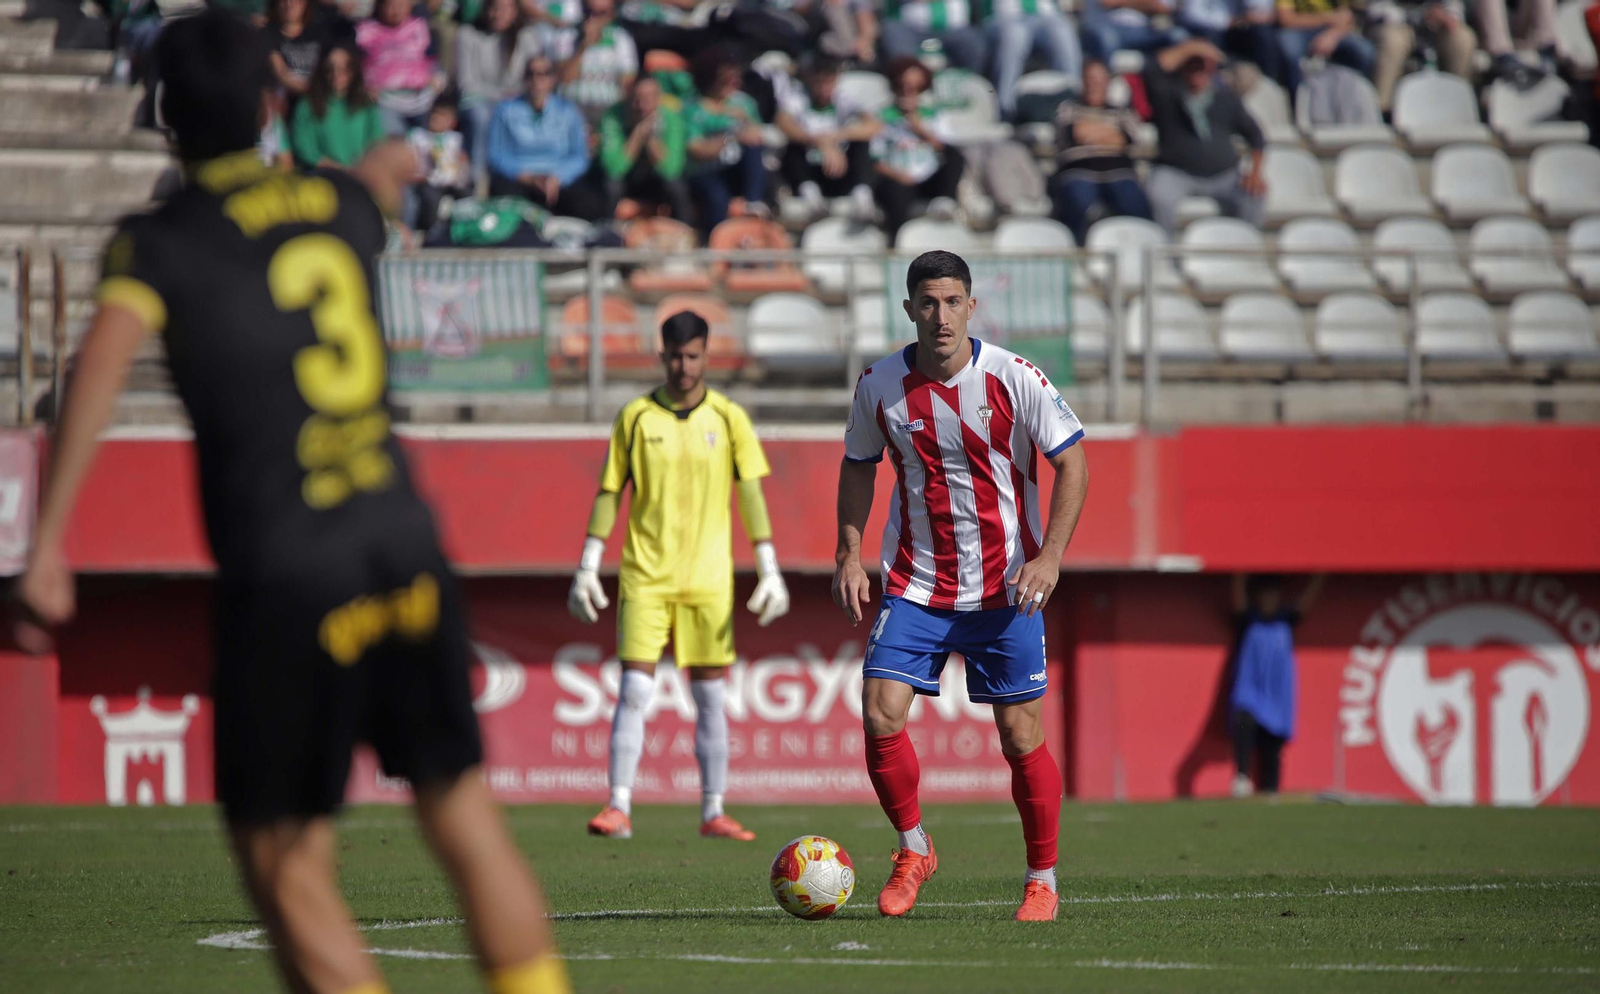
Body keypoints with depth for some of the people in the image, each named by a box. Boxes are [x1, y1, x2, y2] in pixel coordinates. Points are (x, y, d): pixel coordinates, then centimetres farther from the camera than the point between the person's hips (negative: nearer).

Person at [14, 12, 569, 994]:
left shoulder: (164, 243, -2)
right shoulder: (339, 202, 14)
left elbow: (105, 361, -21)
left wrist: (48, 544, -23)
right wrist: (391, 163, 65)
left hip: (284, 575, -5)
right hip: (406, 543, 5)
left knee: (287, 862, 3)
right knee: (464, 817, 15)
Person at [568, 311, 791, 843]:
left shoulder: (727, 418, 3)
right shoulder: (635, 417, 2)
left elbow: (751, 494, 2)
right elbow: (609, 493, 5)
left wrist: (769, 571, -4)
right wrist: (587, 569, 1)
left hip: (708, 579, 1)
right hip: (645, 578, -1)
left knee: (709, 696, 4)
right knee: (634, 692, -8)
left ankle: (713, 813, 9)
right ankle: (619, 808, -7)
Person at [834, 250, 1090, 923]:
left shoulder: (1012, 379, -11)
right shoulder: (879, 385, -3)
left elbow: (1072, 462, -6)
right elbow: (859, 465, 13)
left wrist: (1049, 556, -15)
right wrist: (848, 555, 3)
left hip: (1005, 587, -2)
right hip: (914, 584, 2)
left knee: (1020, 736, -1)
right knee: (880, 716, -12)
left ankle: (1043, 880, 16)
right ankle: (913, 851, 12)